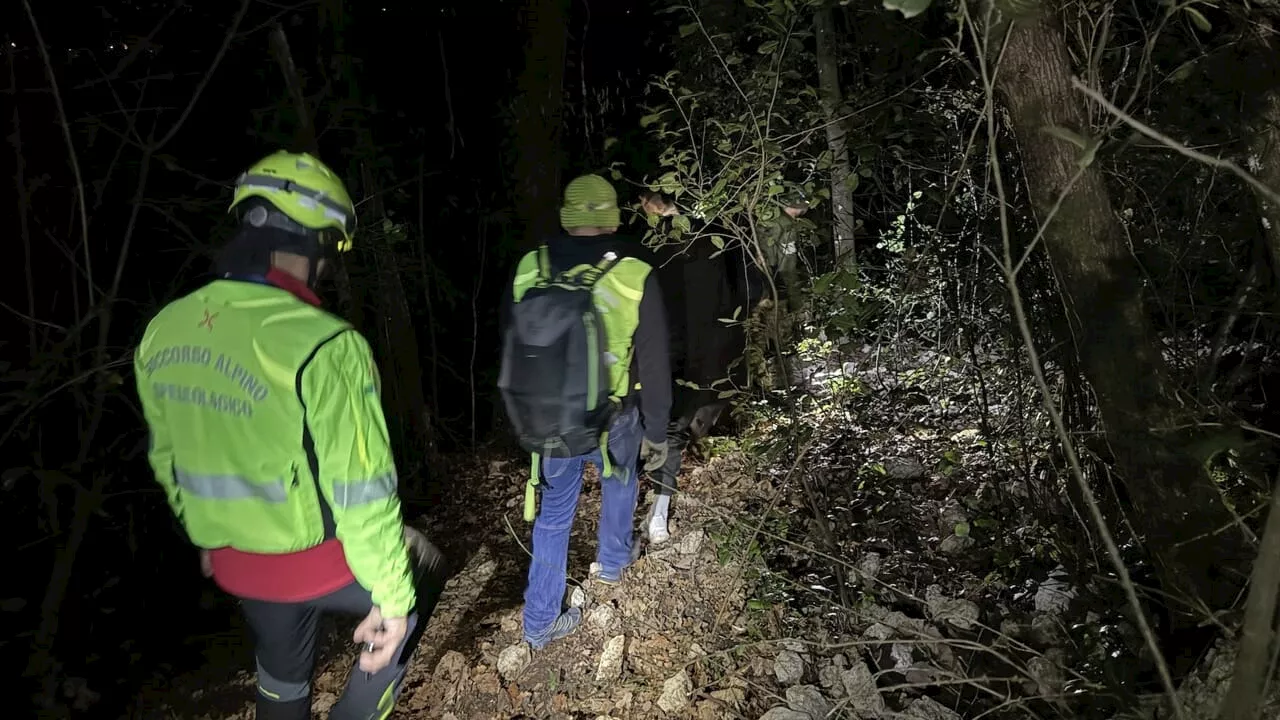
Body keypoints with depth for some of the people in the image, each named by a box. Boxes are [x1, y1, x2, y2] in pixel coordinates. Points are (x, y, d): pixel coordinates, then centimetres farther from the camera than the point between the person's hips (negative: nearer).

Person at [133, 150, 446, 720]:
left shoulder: (162, 332, -5)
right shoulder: (323, 345, -29)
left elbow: (167, 458, 8)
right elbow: (361, 490, -25)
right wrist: (391, 595, -13)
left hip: (235, 559, 6)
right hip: (324, 558, -6)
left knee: (282, 674, 31)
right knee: (420, 580, 25)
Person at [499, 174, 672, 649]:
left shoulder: (527, 271, -9)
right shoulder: (635, 276, -18)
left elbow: (510, 353, 3)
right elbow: (654, 366, -12)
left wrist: (526, 416, 18)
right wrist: (656, 431, 2)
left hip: (548, 425, 2)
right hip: (611, 423, -1)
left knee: (553, 515, 17)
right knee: (619, 481, 30)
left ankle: (540, 621, 25)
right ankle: (612, 562, 51)